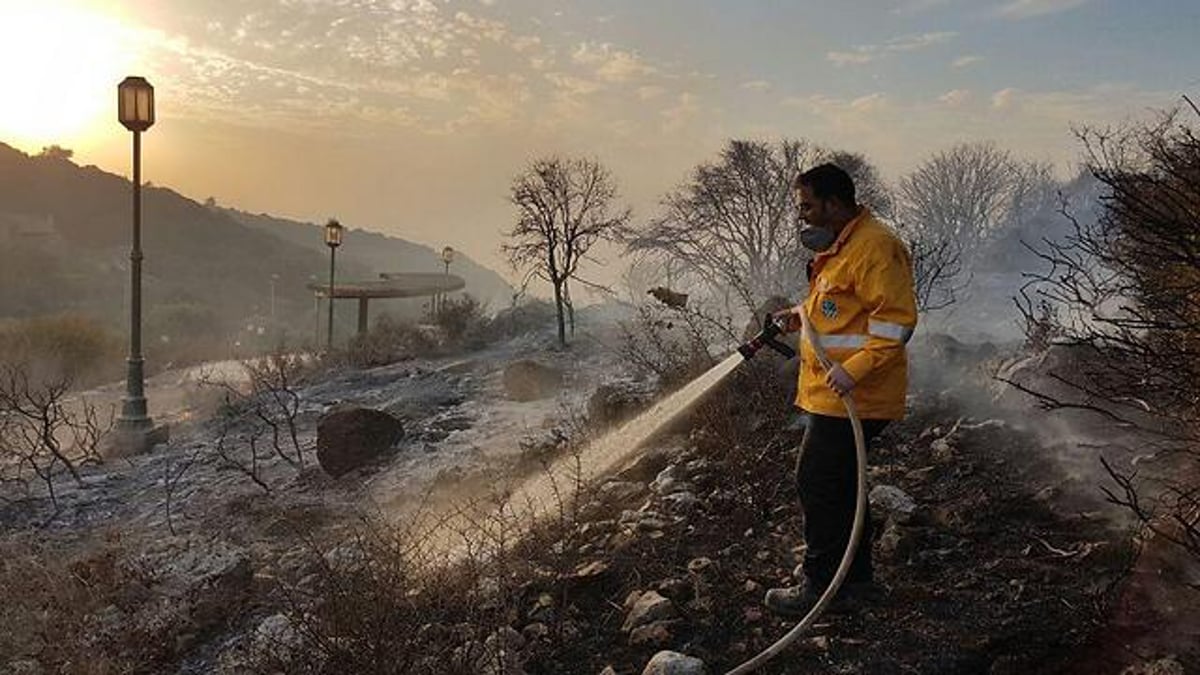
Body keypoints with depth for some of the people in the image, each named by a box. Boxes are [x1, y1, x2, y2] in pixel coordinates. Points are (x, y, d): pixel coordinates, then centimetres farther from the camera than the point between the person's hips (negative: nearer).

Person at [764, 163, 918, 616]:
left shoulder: (875, 246, -16)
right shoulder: (839, 246, 17)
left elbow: (896, 318, -23)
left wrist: (854, 369, -29)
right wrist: (801, 313, 15)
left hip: (852, 397, -11)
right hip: (831, 394, 11)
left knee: (817, 483, -5)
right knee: (840, 483, 17)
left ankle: (821, 585, 7)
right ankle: (855, 575, 30)